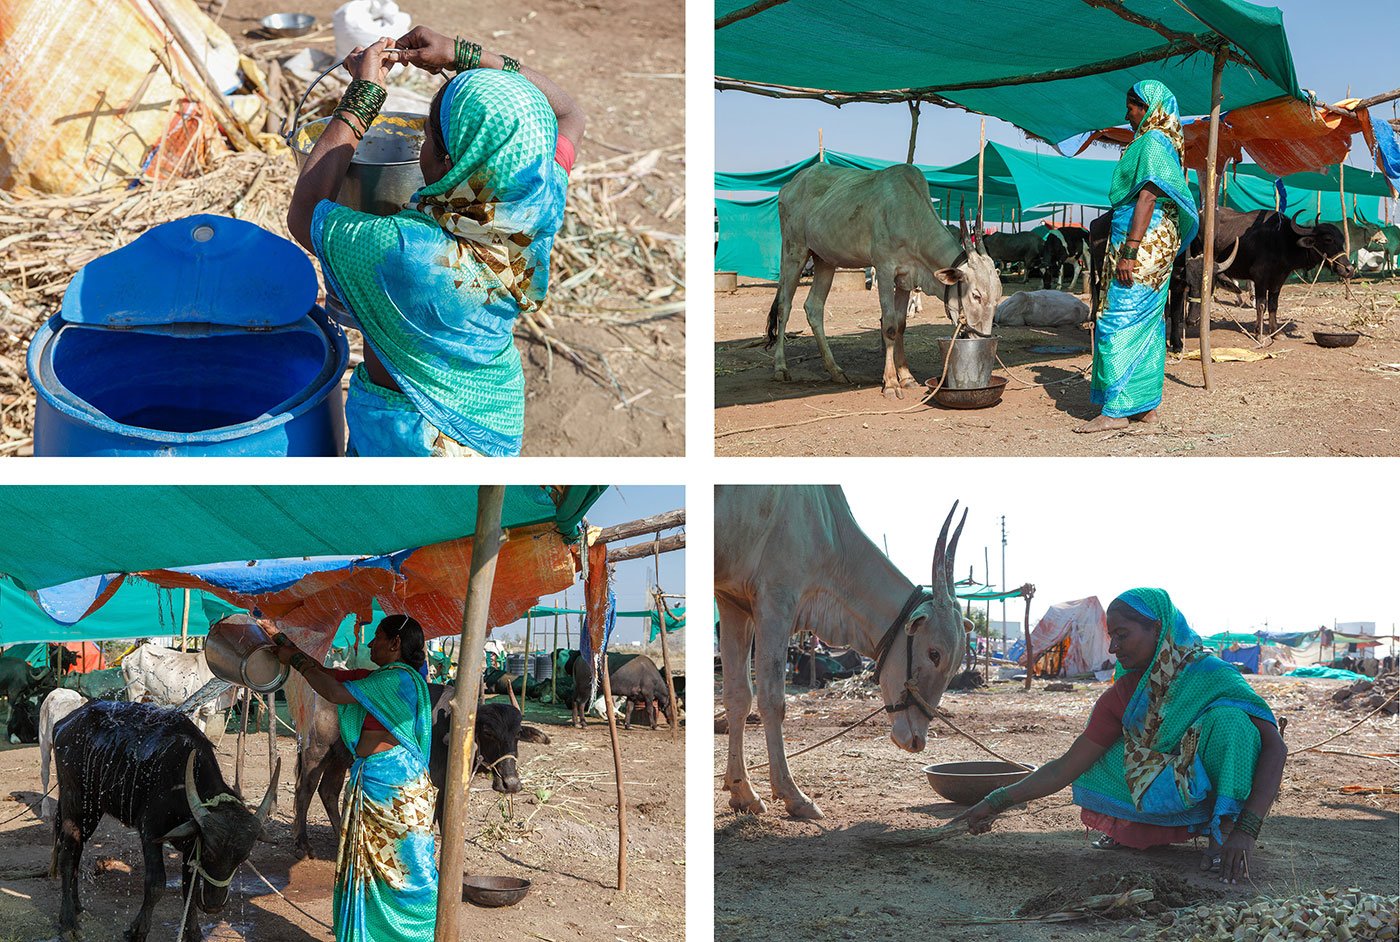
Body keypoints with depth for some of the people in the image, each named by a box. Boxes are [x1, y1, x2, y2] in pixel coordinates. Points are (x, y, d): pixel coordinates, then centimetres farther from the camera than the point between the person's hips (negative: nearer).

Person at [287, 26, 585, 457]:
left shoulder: (404, 254, -38)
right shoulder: (540, 211, -23)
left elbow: (304, 215, -17)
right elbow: (567, 112, -3)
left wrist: (360, 98, -15)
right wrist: (465, 56, -6)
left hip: (412, 429, -5)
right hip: (499, 411, 5)